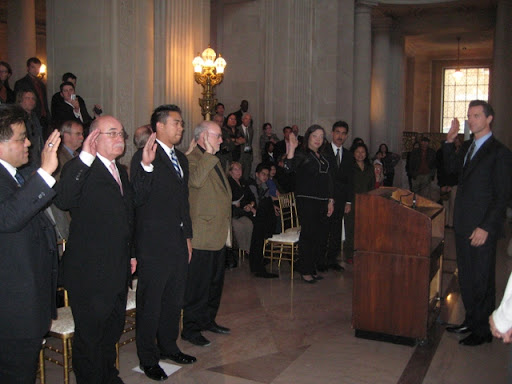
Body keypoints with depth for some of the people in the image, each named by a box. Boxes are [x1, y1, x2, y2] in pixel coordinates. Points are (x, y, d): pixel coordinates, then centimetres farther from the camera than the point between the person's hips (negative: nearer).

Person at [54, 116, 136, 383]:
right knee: (89, 336, 6)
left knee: (113, 330, 23)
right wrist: (85, 158, -37)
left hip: (119, 271, 8)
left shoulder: (121, 172, 13)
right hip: (90, 274, -8)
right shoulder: (81, 170, -13)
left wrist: (131, 254, 21)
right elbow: (63, 201, -34)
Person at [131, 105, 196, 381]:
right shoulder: (143, 157, -12)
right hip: (154, 244, -8)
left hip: (179, 243, 8)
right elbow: (138, 199, -22)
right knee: (150, 303, 4)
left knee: (174, 299, 18)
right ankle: (148, 358, 19)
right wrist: (146, 166, -33)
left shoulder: (181, 159, 14)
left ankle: (168, 346, 36)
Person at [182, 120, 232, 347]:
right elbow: (195, 180, -35)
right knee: (198, 285, -1)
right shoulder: (191, 160, -12)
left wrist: (227, 226, 23)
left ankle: (208, 320, 32)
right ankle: (190, 328, 10)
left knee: (215, 282, 18)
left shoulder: (214, 160, 18)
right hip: (202, 236, -9)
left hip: (218, 235, 10)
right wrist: (208, 154, -28)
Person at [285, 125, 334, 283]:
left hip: (322, 202, 7)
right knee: (308, 235, -4)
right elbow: (289, 167, -24)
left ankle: (312, 268, 20)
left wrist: (330, 200, 15)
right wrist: (292, 148, -34)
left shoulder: (323, 157, 17)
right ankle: (305, 270, 9)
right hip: (306, 201, -7)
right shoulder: (302, 155, -3)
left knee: (322, 237, 7)